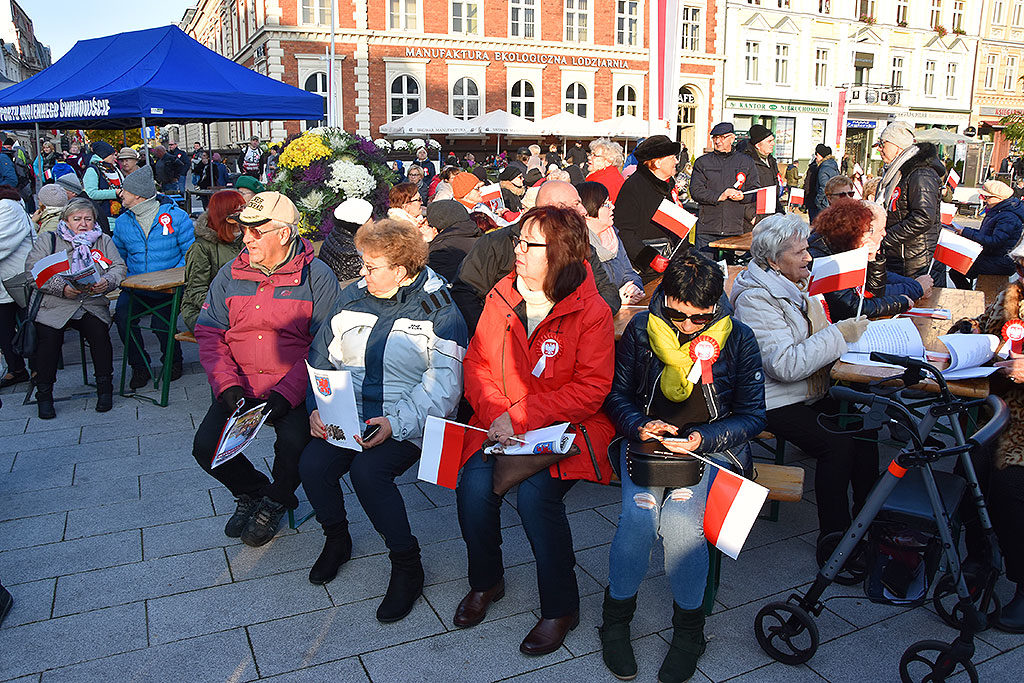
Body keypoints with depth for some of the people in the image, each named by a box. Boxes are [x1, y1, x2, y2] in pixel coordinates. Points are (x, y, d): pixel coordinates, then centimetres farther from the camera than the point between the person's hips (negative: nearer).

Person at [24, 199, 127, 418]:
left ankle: (104, 388, -9)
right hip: (54, 306, -1)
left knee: (99, 332, -27)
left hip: (92, 304, 1)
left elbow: (119, 267, 7)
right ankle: (44, 395, -8)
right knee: (49, 337, -26)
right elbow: (33, 272, -1)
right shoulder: (48, 240, 10)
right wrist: (62, 288, -18)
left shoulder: (104, 240, 18)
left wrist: (107, 282, -17)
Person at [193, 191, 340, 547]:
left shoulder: (318, 277, -7)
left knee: (294, 444, -27)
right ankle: (251, 490, 22)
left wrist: (287, 393, -22)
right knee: (206, 446, -12)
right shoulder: (230, 276, 7)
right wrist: (227, 384, -10)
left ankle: (276, 501, 9)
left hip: (295, 390, -4)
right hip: (240, 389, 4)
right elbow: (209, 334, 6)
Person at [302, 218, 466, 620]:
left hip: (409, 423, -5)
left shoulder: (439, 310, -7)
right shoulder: (353, 297, 10)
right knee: (312, 464, -19)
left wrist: (396, 424, -25)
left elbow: (443, 385, -14)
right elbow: (322, 358, 15)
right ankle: (336, 539, 13)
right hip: (348, 416, 5)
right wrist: (318, 408, -2)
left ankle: (407, 565, -7)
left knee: (367, 471, -29)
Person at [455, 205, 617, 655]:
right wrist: (492, 411, -11)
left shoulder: (592, 311, -10)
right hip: (501, 424, 4)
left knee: (535, 493, -27)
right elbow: (476, 361, 8)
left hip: (568, 427, -4)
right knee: (474, 486, -20)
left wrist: (521, 415, -19)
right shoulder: (501, 297, 5)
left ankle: (560, 606, -1)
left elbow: (591, 389, -13)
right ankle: (486, 582, 11)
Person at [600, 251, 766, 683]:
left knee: (680, 517, -29)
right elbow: (617, 394, 6)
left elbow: (753, 415, -2)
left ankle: (689, 626, -3)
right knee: (639, 513, -26)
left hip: (712, 445, -1)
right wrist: (638, 426, -15)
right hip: (648, 438, 1)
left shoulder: (737, 339, -4)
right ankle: (616, 614, 0)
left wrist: (702, 439, -18)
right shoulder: (641, 330, -1)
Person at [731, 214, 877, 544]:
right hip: (775, 402, -8)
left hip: (812, 393, 8)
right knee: (837, 443, -23)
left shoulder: (796, 286, 12)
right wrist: (838, 335, -20)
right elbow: (785, 365, -25)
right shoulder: (755, 300, -17)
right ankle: (833, 537, -9)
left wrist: (848, 332, 4)